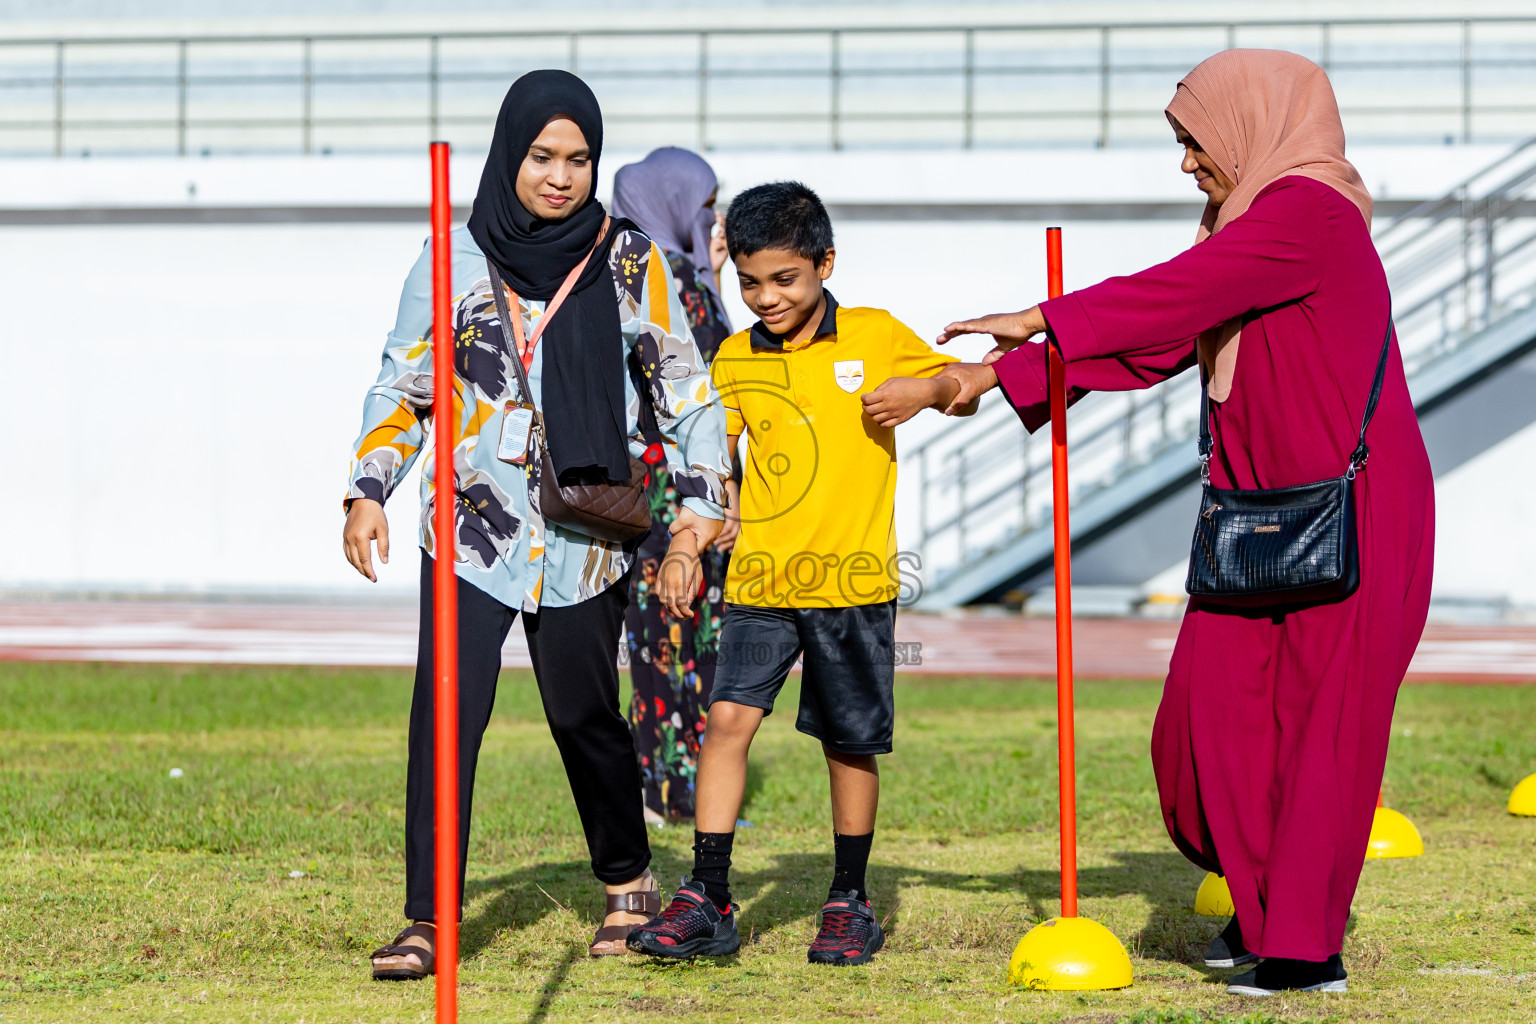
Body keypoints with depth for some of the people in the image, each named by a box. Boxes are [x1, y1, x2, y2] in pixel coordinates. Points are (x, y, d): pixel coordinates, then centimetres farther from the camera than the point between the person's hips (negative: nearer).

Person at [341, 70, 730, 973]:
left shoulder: (630, 264, 1)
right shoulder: (454, 261, 2)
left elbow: (688, 392, 6)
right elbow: (403, 387, 9)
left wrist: (697, 515, -2)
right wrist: (370, 490, -3)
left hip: (585, 537, 0)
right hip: (472, 530, 0)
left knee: (584, 714, 10)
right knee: (446, 715, -12)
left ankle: (629, 882, 34)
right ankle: (427, 922, -9)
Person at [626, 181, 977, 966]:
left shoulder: (877, 337, 0)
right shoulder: (735, 360, 7)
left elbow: (960, 387, 9)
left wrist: (928, 389, -13)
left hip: (853, 578, -2)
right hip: (760, 577, 2)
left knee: (850, 743, 6)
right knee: (728, 717, -11)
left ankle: (849, 902, 22)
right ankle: (707, 901, -6)